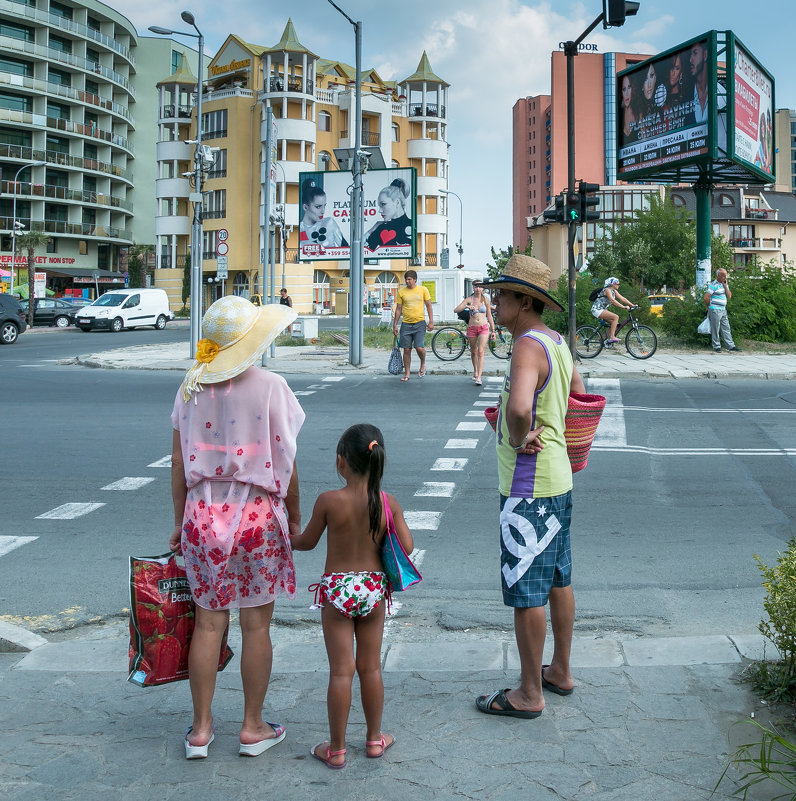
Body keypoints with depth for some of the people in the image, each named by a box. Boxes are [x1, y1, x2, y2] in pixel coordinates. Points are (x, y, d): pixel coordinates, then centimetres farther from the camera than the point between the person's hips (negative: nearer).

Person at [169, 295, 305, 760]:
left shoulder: (192, 388, 2)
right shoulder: (270, 387, -9)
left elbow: (179, 462, 5)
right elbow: (286, 462, -6)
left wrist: (181, 521, 15)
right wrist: (294, 518, 7)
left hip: (203, 513, 3)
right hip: (257, 513, -3)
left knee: (209, 622, 11)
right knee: (257, 624, 8)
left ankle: (201, 729, 19)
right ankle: (253, 727, 19)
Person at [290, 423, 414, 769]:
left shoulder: (328, 501, -13)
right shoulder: (389, 503, -8)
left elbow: (307, 542, 0)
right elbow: (406, 547, -7)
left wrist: (285, 538, 21)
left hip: (336, 589, -2)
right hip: (373, 588, 2)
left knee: (341, 671, 3)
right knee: (371, 668, 14)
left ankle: (336, 748, 12)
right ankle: (374, 738, 27)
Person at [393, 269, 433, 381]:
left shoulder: (423, 290, 2)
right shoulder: (401, 291, 4)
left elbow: (429, 306, 6)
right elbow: (398, 309, 10)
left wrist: (431, 322, -1)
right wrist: (395, 325, 7)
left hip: (419, 323, -2)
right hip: (406, 324, 2)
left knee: (419, 347, -13)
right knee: (407, 350, 3)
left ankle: (423, 364, 18)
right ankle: (407, 373, 14)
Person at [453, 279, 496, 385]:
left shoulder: (486, 300, 2)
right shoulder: (469, 299, -1)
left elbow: (489, 316, 9)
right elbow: (456, 310, -10)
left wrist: (493, 330, 8)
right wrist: (466, 307, -27)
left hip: (484, 328, -1)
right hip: (472, 328, 1)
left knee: (480, 352, -12)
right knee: (473, 352, 14)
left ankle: (479, 377, -16)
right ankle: (475, 371, 37)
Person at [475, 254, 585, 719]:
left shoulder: (529, 346, -21)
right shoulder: (557, 342, 10)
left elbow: (519, 407, -39)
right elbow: (578, 394, 26)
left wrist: (519, 439, -21)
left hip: (528, 488, -10)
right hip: (558, 480, 10)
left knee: (526, 592, -1)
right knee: (558, 580, 19)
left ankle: (529, 694, 9)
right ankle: (561, 672, 32)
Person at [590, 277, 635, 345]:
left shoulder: (614, 291, 11)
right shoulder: (607, 290, -17)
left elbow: (623, 299, 9)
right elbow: (613, 300, -29)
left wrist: (633, 306, 0)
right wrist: (623, 307, -35)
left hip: (602, 310, 10)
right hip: (597, 309, -10)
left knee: (614, 323, 5)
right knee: (616, 317, -21)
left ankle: (607, 339, 11)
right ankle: (612, 337, -25)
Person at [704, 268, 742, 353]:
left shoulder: (725, 284, 13)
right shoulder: (713, 285, -14)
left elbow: (729, 297, 7)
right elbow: (706, 298, -17)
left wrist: (725, 286, -2)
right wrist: (708, 306, -2)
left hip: (723, 310, 8)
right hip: (715, 310, -8)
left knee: (726, 329, 10)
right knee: (715, 329, 0)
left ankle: (731, 346, 13)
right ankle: (716, 347, 8)